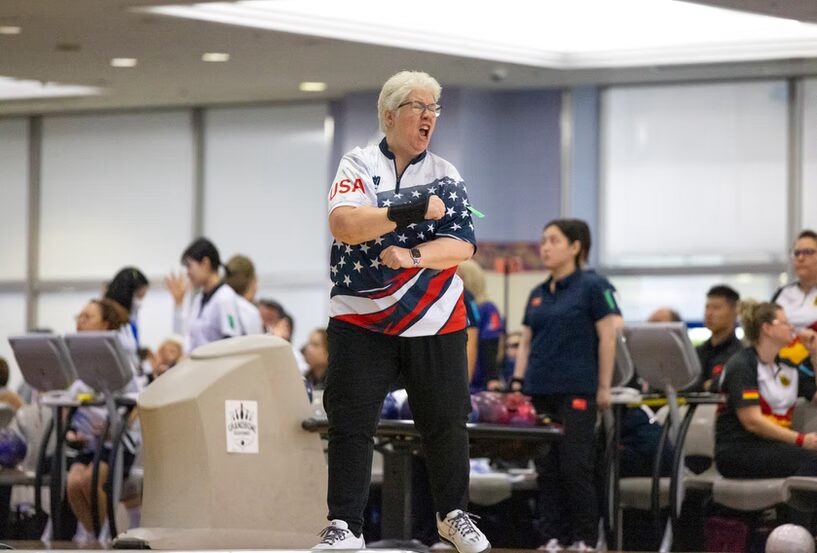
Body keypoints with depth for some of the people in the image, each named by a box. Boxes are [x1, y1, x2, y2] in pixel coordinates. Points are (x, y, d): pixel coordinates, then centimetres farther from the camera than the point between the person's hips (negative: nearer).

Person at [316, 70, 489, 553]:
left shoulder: (446, 175, 5)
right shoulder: (359, 165, -1)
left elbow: (462, 245, -5)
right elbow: (343, 225, -17)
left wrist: (412, 255, -21)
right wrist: (408, 212, -26)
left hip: (434, 323, 2)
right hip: (360, 320, -2)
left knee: (446, 421, 7)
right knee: (350, 422, -5)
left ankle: (454, 513, 26)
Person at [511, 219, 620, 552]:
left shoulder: (591, 287, -4)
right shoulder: (537, 294, 15)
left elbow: (608, 338, -6)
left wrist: (604, 388, -10)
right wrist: (518, 383, 7)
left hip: (576, 392, -6)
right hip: (539, 392, 6)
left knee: (575, 467, -7)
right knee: (546, 468, 5)